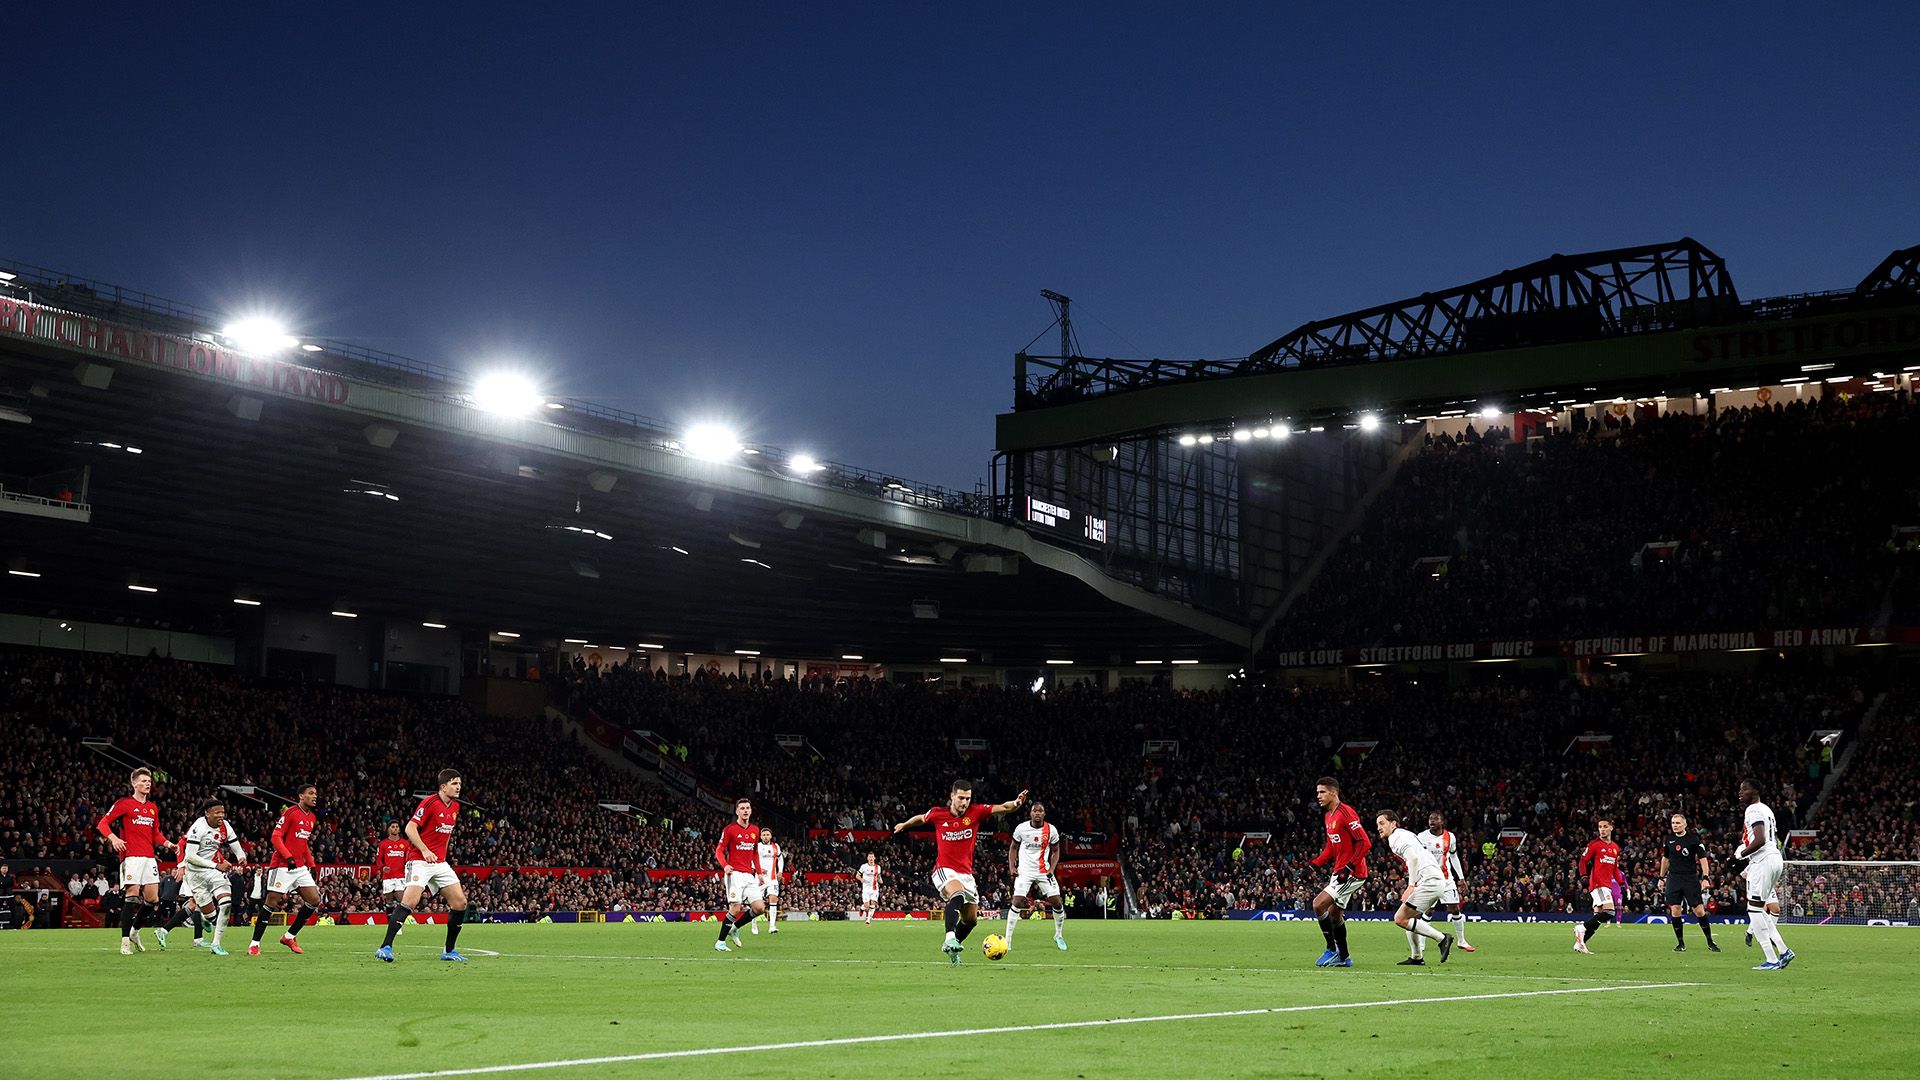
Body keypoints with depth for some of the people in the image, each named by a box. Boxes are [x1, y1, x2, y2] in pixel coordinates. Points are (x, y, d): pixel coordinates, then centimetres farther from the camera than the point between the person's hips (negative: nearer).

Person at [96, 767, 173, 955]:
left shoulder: (153, 807, 18)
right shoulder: (124, 804, 0)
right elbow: (103, 823, -1)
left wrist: (167, 843, 6)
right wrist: (113, 838, -19)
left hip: (149, 858, 6)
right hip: (131, 856, -6)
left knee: (152, 898, 2)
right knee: (132, 896, -13)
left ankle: (135, 931, 23)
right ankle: (125, 941, -9)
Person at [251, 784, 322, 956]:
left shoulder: (312, 818, 15)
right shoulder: (290, 813, -9)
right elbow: (276, 837, -13)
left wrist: (311, 864, 16)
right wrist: (288, 857, -23)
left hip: (300, 867, 8)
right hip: (282, 866, -8)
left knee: (315, 900, -1)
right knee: (273, 902, -8)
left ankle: (290, 936, 12)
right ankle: (254, 944, 1)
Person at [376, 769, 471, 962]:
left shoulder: (455, 807, 11)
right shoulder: (430, 802, -12)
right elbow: (410, 828, -17)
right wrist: (425, 851, -27)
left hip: (441, 863, 8)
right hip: (420, 862, -8)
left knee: (460, 903, 1)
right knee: (410, 901, -23)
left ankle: (449, 950, 12)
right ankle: (385, 947, -19)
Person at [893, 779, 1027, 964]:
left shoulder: (976, 812, -5)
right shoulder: (937, 814, -5)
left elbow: (1003, 807, -16)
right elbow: (920, 818, 17)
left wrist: (1016, 803, -36)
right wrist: (904, 825, 34)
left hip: (966, 873, 4)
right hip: (944, 870, -4)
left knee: (971, 919, 9)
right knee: (958, 894, -36)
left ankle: (950, 947, 33)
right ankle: (950, 938, -44)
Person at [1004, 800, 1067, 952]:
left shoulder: (1051, 830, -3)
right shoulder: (1021, 828, -6)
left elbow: (1055, 851, 9)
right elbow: (1013, 847, 8)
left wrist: (1052, 868, -5)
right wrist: (1011, 866, -4)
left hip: (1044, 871, 2)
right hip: (1025, 870, -2)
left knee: (1057, 902, -2)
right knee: (1017, 902, -14)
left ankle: (1059, 935, 21)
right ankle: (1007, 940, -8)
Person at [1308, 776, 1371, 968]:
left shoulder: (1346, 813, -17)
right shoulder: (1329, 817, 13)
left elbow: (1365, 843, -21)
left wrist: (1349, 867, -23)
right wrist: (1314, 864, 11)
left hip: (1353, 873, -10)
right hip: (1340, 871, 10)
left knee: (1318, 904, -16)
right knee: (1334, 914, 15)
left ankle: (1332, 950, -5)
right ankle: (1344, 958, 25)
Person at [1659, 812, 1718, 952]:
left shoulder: (1693, 839, -5)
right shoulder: (1669, 840, 8)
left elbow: (1703, 859, -4)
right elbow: (1665, 859, 21)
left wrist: (1705, 878, -12)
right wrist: (1661, 878, 21)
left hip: (1691, 879, -3)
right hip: (1673, 879, 3)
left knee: (1699, 910, -5)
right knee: (1675, 911, -4)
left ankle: (1710, 943, 8)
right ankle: (1681, 944, 7)